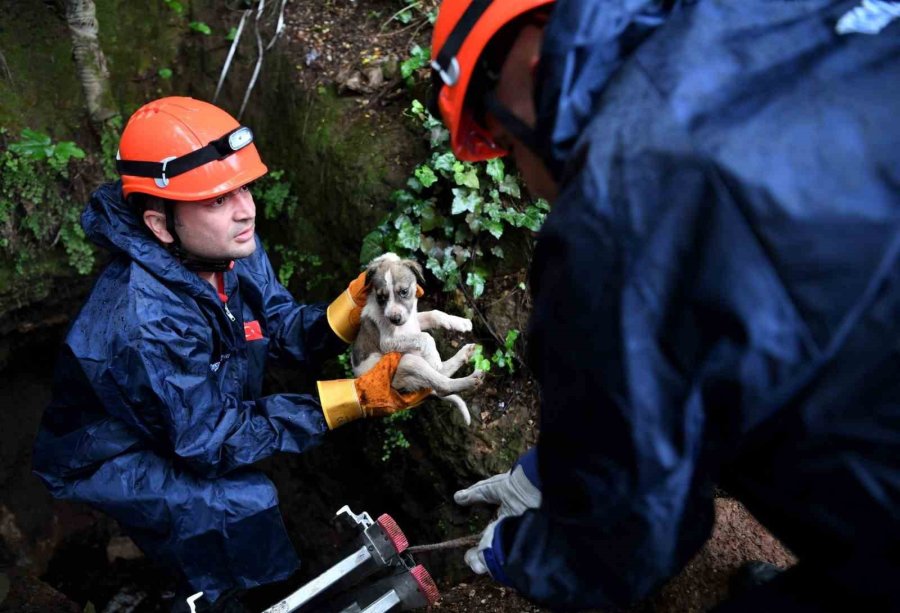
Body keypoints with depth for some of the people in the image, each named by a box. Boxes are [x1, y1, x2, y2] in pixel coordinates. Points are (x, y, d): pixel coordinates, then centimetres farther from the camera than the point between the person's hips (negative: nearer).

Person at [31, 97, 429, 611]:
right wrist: (354, 399, -36)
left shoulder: (231, 247, -16)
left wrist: (354, 305, -30)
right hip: (112, 460, -9)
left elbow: (282, 326, -9)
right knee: (243, 503, -25)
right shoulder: (147, 324, -38)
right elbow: (212, 442, -31)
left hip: (190, 421, 9)